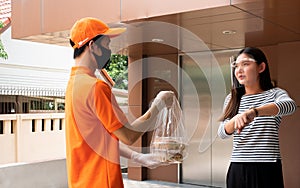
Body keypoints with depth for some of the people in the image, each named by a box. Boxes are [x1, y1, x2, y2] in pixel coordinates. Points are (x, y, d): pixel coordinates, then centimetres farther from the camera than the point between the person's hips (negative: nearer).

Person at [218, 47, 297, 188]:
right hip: (238, 168, 3)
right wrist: (236, 119, -24)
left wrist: (254, 112, -41)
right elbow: (222, 133, -2)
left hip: (267, 169, -3)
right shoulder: (232, 99, 9)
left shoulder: (275, 94, -1)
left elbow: (290, 105, -25)